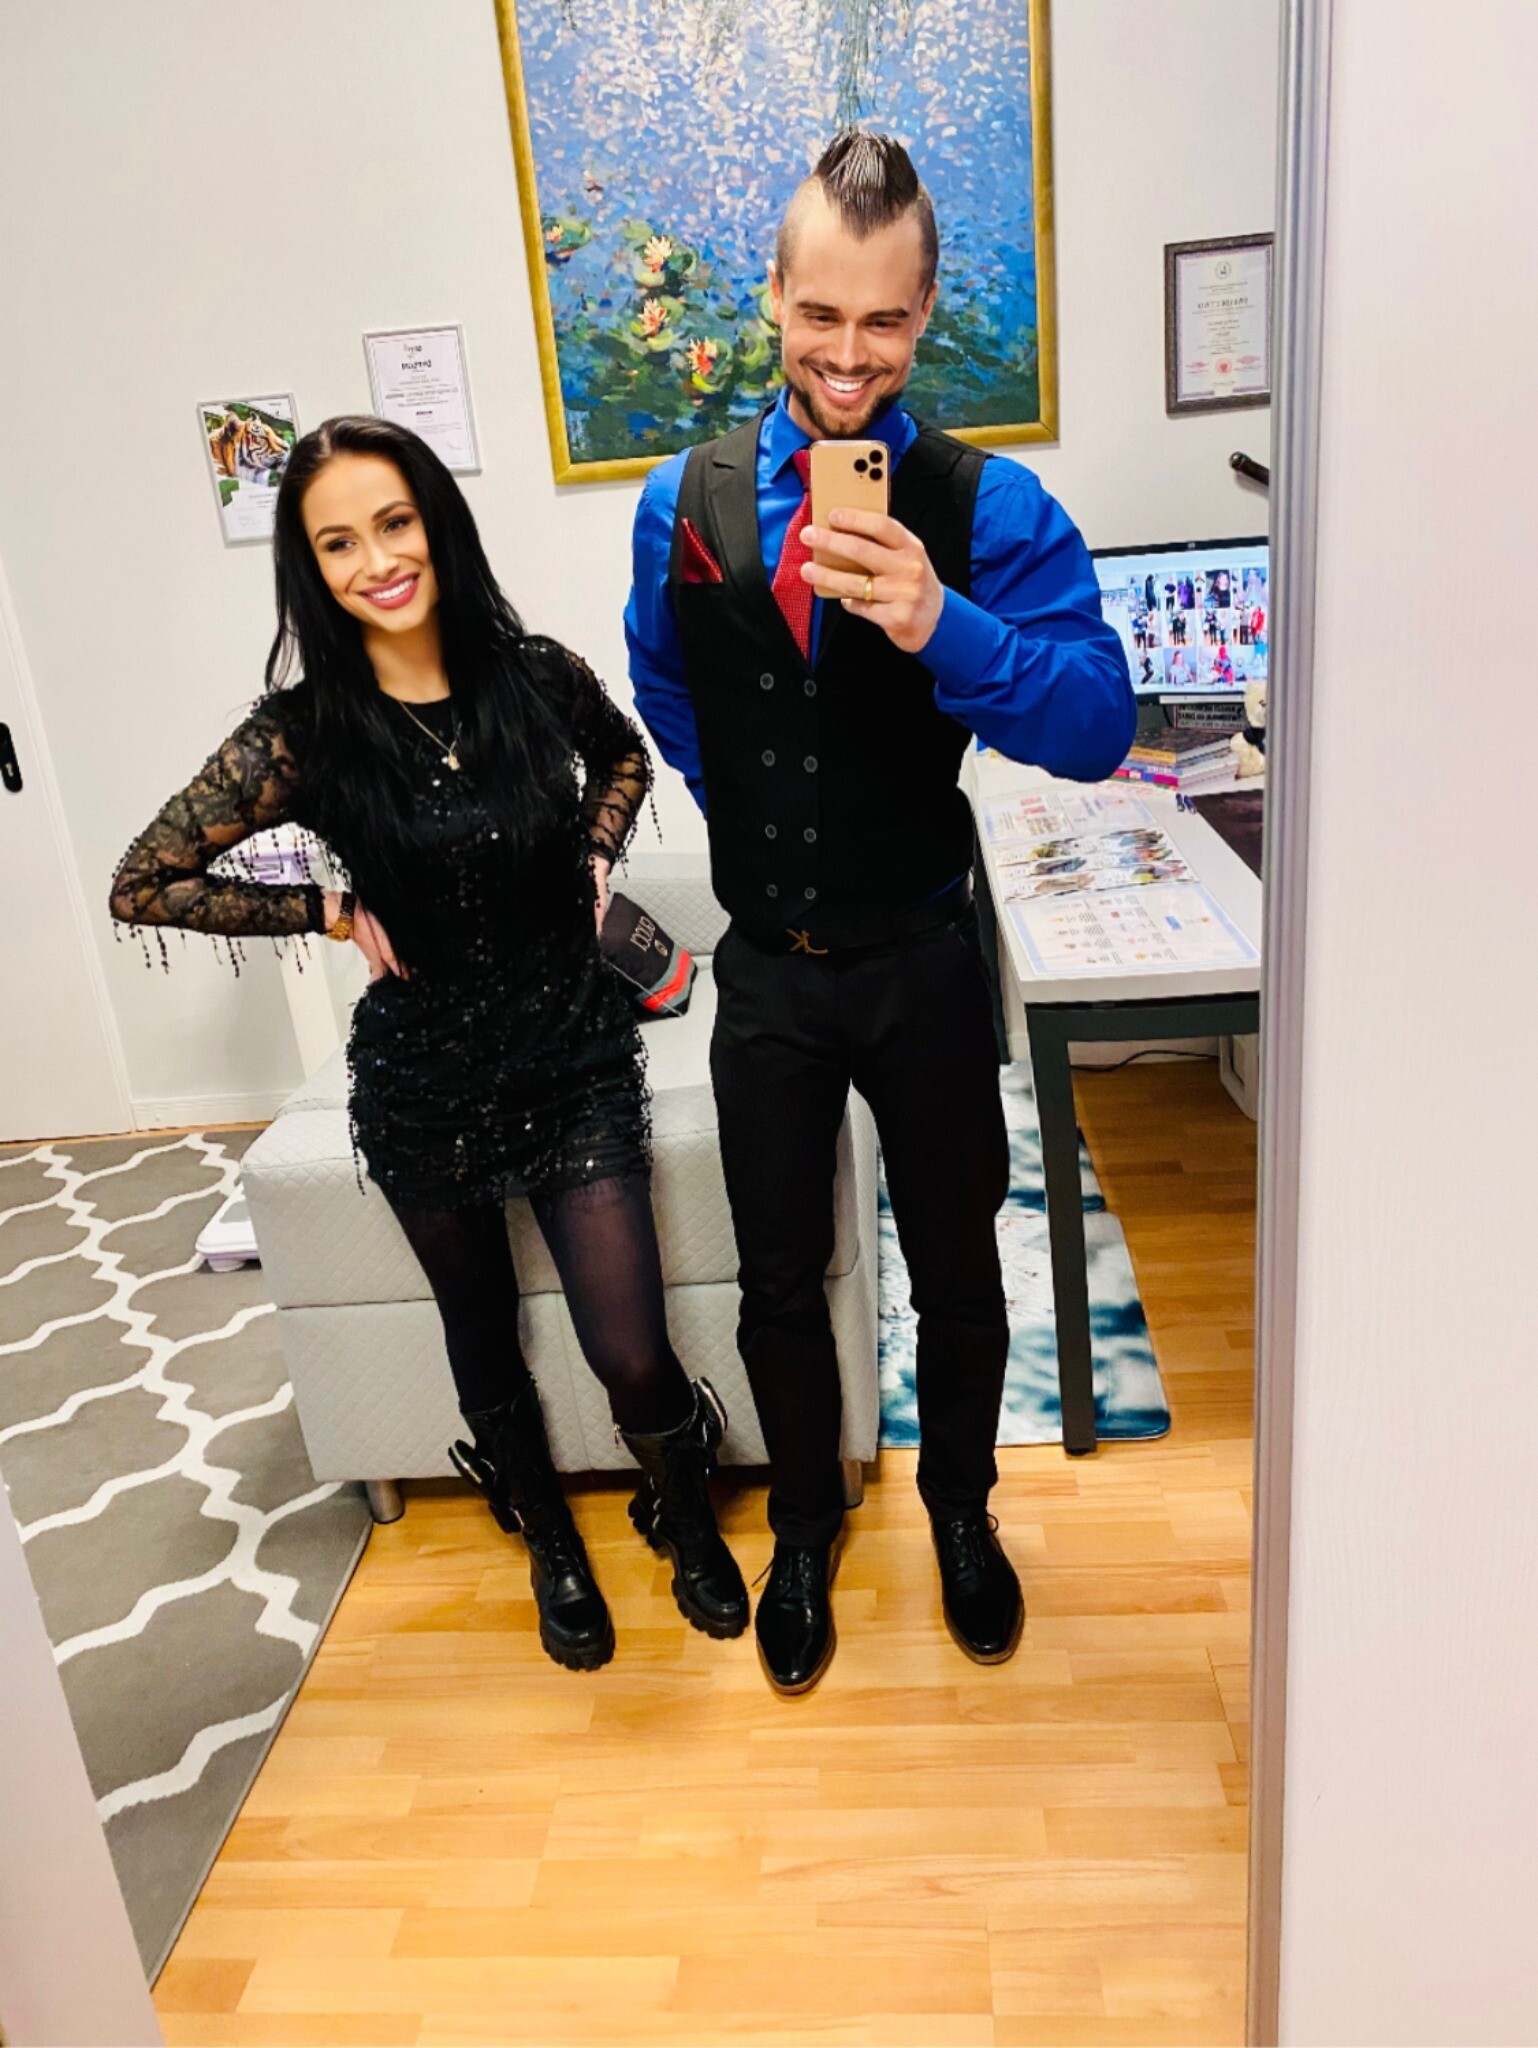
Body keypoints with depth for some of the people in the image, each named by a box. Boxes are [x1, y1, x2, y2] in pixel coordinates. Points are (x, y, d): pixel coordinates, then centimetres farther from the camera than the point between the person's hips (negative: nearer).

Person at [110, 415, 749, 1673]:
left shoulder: (539, 677, -8)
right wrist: (332, 914, -9)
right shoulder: (303, 734, -13)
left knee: (632, 1356, -3)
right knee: (485, 1337, 19)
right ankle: (552, 1544, 47)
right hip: (427, 1082, 0)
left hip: (576, 1057, 0)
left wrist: (595, 858, -1)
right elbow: (142, 886, -5)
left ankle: (689, 1519, 32)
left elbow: (624, 756, 16)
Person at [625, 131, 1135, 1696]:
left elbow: (1100, 726, -22)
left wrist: (941, 625, -37)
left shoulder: (989, 507, -11)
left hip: (920, 964, -1)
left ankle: (960, 1508, 43)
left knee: (955, 1268, 15)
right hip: (765, 970, 2)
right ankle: (804, 1527, 41)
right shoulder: (685, 501, -2)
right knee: (778, 1282, 15)